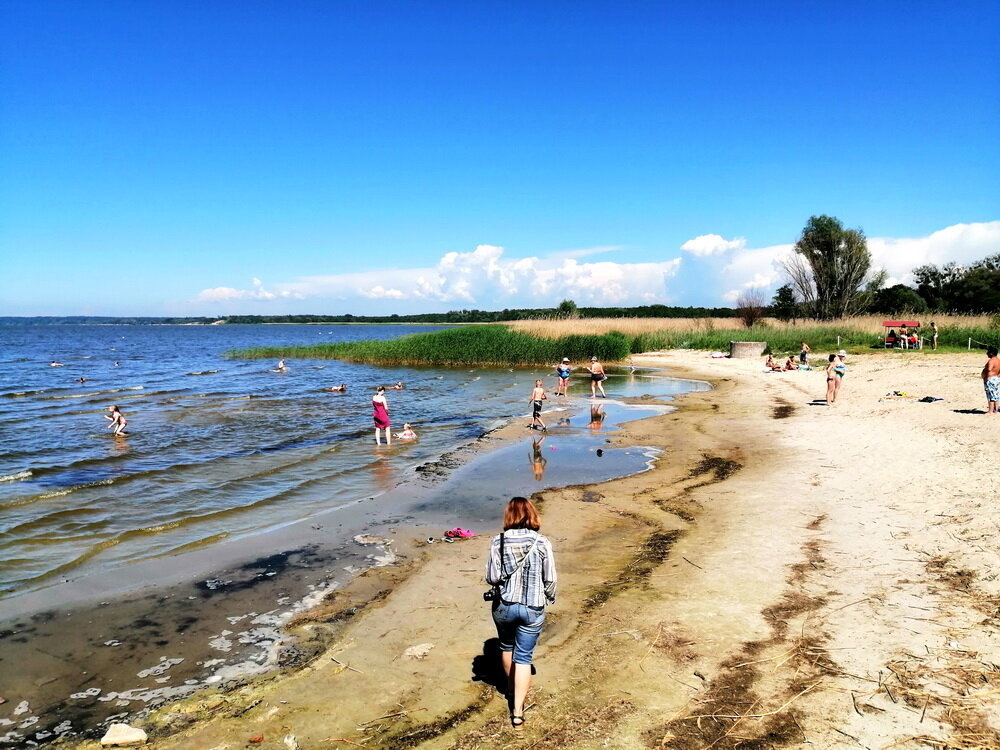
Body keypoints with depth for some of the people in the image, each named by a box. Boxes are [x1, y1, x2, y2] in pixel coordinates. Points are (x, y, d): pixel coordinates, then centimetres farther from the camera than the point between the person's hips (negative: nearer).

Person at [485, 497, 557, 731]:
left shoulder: (498, 542, -11)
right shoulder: (542, 544, -12)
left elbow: (492, 577, -9)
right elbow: (550, 580, -7)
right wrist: (550, 599, 12)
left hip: (503, 606, 2)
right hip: (532, 608, -1)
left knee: (507, 646, 26)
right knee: (524, 657, 9)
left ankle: (512, 691, 45)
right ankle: (517, 711, 7)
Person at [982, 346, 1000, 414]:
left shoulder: (991, 361, -19)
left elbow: (989, 370, -31)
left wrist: (986, 378, -23)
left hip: (990, 379, -10)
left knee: (991, 396, -7)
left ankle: (990, 411, -5)